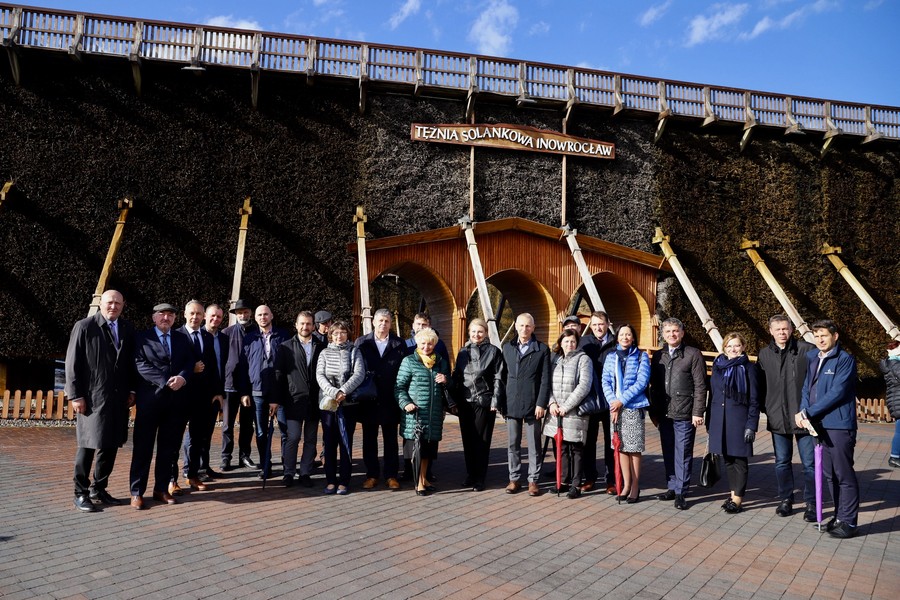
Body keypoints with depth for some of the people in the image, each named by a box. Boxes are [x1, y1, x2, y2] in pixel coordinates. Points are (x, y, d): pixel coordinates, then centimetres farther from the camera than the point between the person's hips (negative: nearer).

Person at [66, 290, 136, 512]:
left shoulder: (127, 330, 8)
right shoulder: (84, 327, -3)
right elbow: (72, 364, -4)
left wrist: (132, 390, 7)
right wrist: (75, 395, -9)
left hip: (118, 398, 4)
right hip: (92, 398, -4)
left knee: (111, 445, 8)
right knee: (87, 445, 2)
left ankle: (99, 489, 22)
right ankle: (81, 493, 15)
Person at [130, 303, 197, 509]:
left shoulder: (183, 339, 14)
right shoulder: (142, 337, 3)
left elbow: (191, 362, 6)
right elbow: (141, 365, -9)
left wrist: (182, 377, -14)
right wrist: (166, 382, -17)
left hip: (175, 399, 4)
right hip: (150, 398, -4)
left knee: (168, 447, 8)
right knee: (143, 447, 0)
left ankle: (161, 489, 17)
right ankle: (137, 492, 8)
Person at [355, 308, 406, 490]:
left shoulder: (399, 344, 2)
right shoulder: (362, 342, 3)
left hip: (390, 400, 0)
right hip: (368, 399, 1)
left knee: (391, 439, 8)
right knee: (369, 439, 9)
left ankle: (391, 475, 18)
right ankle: (371, 475, 20)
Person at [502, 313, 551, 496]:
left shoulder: (542, 349, 0)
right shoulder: (507, 348, 10)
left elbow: (545, 380, -4)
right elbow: (504, 376, 9)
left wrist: (541, 404, -10)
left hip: (532, 404, -3)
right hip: (511, 404, 3)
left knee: (534, 445, 4)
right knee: (513, 444, 9)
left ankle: (533, 480, 13)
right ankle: (514, 478, 18)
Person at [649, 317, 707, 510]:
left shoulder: (693, 354, -3)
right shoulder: (658, 356, 13)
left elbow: (700, 386, -6)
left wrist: (697, 412, -11)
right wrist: (653, 412, 13)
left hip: (684, 414, -5)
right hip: (664, 413, 5)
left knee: (683, 453, 0)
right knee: (668, 453, 12)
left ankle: (681, 492, 7)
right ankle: (672, 487, 23)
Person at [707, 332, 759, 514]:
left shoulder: (748, 368, -3)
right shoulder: (718, 366, 10)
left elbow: (754, 399, -5)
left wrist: (751, 425, -11)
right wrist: (709, 422, 13)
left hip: (739, 419, -5)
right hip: (720, 419, 5)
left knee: (739, 458, 0)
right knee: (727, 459, 12)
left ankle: (737, 498, 7)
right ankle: (734, 494, 24)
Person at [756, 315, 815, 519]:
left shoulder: (807, 350, -5)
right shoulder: (765, 354, 6)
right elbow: (760, 385, 13)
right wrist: (764, 407, 6)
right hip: (777, 418, 3)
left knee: (809, 463, 3)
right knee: (782, 462, 13)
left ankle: (811, 504, 16)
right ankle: (785, 499, 27)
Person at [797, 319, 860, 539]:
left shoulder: (845, 360, -10)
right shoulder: (812, 358, 12)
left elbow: (836, 393, -17)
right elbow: (807, 387, 11)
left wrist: (809, 412, -15)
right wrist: (803, 411, -7)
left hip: (839, 425, -7)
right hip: (819, 425, 7)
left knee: (844, 475, 0)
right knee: (830, 474, 15)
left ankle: (848, 521, 9)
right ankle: (840, 516, 27)